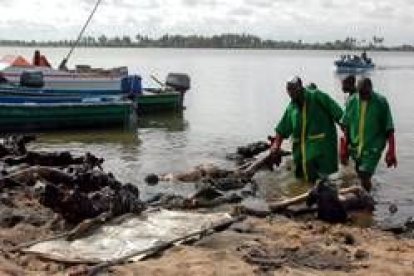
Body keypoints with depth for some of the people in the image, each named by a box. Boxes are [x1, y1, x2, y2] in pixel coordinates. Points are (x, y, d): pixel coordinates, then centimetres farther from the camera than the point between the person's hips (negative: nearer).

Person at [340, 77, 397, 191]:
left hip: (372, 148, -4)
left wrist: (391, 151, -10)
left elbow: (389, 128, -8)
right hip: (355, 147, 4)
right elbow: (346, 125, 7)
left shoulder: (381, 102, -11)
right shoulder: (352, 101, -3)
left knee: (365, 177, -13)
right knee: (361, 176, 16)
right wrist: (345, 148, 7)